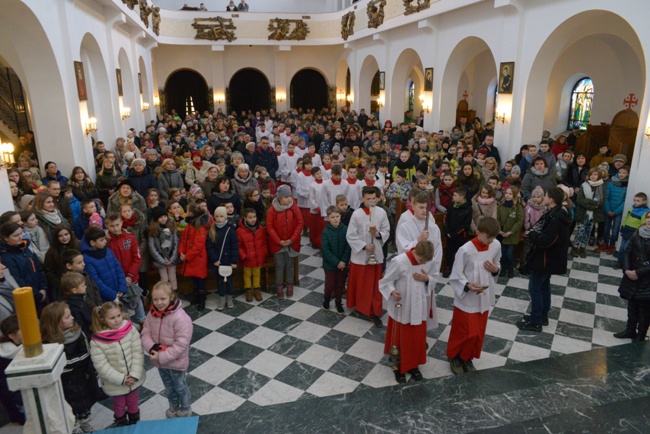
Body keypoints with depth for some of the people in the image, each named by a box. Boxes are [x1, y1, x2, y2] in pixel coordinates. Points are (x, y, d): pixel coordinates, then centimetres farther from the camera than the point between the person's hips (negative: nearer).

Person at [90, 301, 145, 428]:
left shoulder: (130, 329, -16)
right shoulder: (97, 341, -20)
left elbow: (138, 352, -13)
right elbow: (101, 366, -17)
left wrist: (134, 375, -19)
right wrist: (121, 379, -18)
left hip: (133, 379, 2)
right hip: (115, 383, -1)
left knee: (133, 403, 23)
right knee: (119, 405, 21)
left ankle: (135, 423, 48)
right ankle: (121, 424, 49)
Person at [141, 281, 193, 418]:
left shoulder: (180, 318, -30)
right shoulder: (152, 314, -10)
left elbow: (181, 344, -28)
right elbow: (146, 334, -4)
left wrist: (162, 357, -27)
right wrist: (152, 348, -23)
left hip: (176, 361, -5)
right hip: (160, 360, 6)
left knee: (180, 387, 19)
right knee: (169, 387, 28)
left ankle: (185, 411, 44)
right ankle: (174, 408, 53)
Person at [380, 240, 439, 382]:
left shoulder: (431, 261, -13)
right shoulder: (399, 261, -25)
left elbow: (435, 278, 2)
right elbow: (386, 281, -14)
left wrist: (427, 279, -21)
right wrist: (392, 291, -33)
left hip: (420, 308, 4)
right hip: (401, 308, -4)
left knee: (418, 339, 18)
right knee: (400, 339, 11)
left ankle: (413, 365, 40)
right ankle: (398, 367, 33)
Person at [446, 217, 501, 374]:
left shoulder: (496, 246, -7)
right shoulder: (465, 250, -24)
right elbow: (455, 277, -16)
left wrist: (495, 270, -12)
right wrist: (468, 286, -33)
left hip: (484, 298, 5)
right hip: (467, 300, -5)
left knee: (478, 332, 17)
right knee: (464, 332, 7)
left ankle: (467, 358, 39)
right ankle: (454, 357, 33)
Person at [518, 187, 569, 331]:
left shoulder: (555, 219, -27)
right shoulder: (556, 213, 6)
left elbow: (545, 241, -31)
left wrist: (531, 234, -15)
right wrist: (535, 233, -3)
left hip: (544, 259, -10)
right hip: (548, 258, 10)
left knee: (535, 289, 0)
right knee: (544, 287, 20)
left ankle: (535, 322, 10)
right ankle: (542, 316, 33)